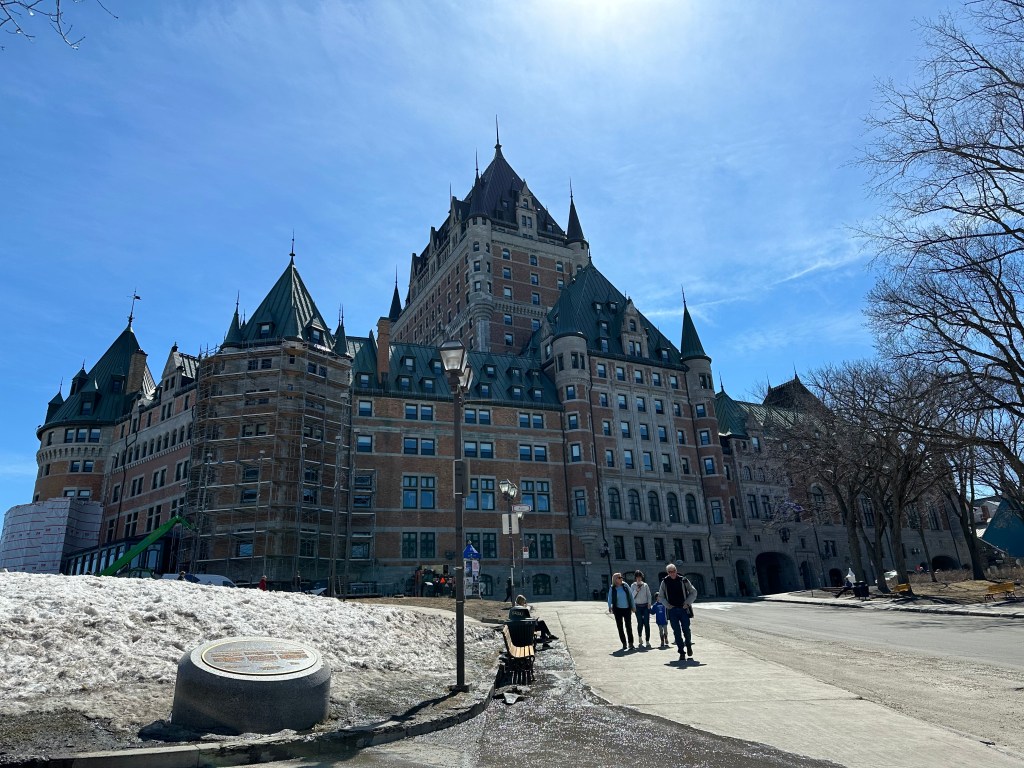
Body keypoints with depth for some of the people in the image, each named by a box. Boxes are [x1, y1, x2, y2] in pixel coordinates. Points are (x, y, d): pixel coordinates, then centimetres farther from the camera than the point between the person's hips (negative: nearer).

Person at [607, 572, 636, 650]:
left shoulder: (625, 586, 1)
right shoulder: (612, 588, -1)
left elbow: (631, 596, 6)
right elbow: (610, 598, 1)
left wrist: (633, 606, 6)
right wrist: (609, 607, -12)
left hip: (627, 609, 0)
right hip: (618, 609, 0)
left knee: (628, 626, -3)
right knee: (619, 627, 5)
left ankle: (631, 643, 2)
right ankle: (624, 643, 16)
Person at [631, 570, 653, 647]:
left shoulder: (645, 585, 7)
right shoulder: (633, 586, 5)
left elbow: (649, 595, 7)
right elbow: (632, 596, 1)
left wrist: (649, 603, -5)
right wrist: (636, 590, -12)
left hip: (645, 606, 0)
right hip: (638, 606, 0)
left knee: (647, 623, -6)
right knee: (640, 623, -1)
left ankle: (648, 641, -3)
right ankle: (640, 637, 26)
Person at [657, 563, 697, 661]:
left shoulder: (683, 580, -1)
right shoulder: (665, 582, 3)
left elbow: (693, 592, 6)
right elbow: (660, 596, 12)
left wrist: (687, 603, -4)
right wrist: (667, 605, -1)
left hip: (683, 609, -1)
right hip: (672, 610, 1)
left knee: (686, 629, 2)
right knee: (677, 632, 0)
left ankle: (688, 645, 30)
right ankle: (682, 652, 7)